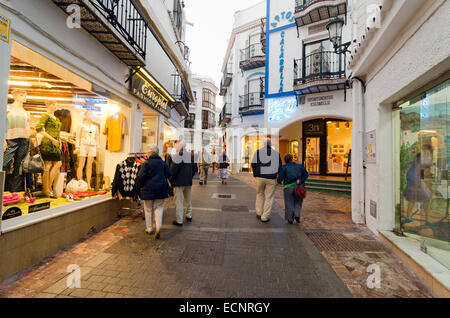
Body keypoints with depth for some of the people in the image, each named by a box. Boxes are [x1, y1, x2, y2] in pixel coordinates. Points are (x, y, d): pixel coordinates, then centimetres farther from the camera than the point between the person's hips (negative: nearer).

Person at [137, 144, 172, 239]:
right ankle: (158, 227, -5)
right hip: (161, 189, 3)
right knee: (159, 208, 10)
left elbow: (141, 176, -14)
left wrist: (141, 184, 6)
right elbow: (168, 174, 1)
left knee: (148, 209, 12)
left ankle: (149, 229, 23)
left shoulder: (146, 163, -12)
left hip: (148, 189, -2)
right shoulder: (163, 163, -1)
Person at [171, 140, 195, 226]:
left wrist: (171, 180, -4)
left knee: (179, 202, 1)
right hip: (189, 182, 7)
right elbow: (193, 168, 11)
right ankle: (189, 216, 33)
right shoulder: (190, 155, 6)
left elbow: (174, 170, -17)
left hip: (179, 182, -7)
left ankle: (179, 221, 8)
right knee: (188, 200, 20)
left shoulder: (177, 156, -14)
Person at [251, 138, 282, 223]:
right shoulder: (276, 153, 6)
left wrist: (255, 174, 6)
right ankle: (265, 217, 10)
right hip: (271, 178, 0)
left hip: (260, 177, 1)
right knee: (269, 197, 8)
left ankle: (259, 212, 23)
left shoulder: (258, 152, 2)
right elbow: (280, 166, 7)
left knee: (260, 194, 20)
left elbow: (253, 164, -4)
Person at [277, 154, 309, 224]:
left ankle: (290, 219, 13)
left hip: (289, 187, -2)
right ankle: (297, 215, 5)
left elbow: (280, 178, -4)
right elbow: (306, 174, 5)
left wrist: (280, 182, 17)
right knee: (298, 202, 20)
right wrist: (301, 180, -2)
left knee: (289, 203, 10)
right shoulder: (299, 166, 11)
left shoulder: (284, 167, 0)